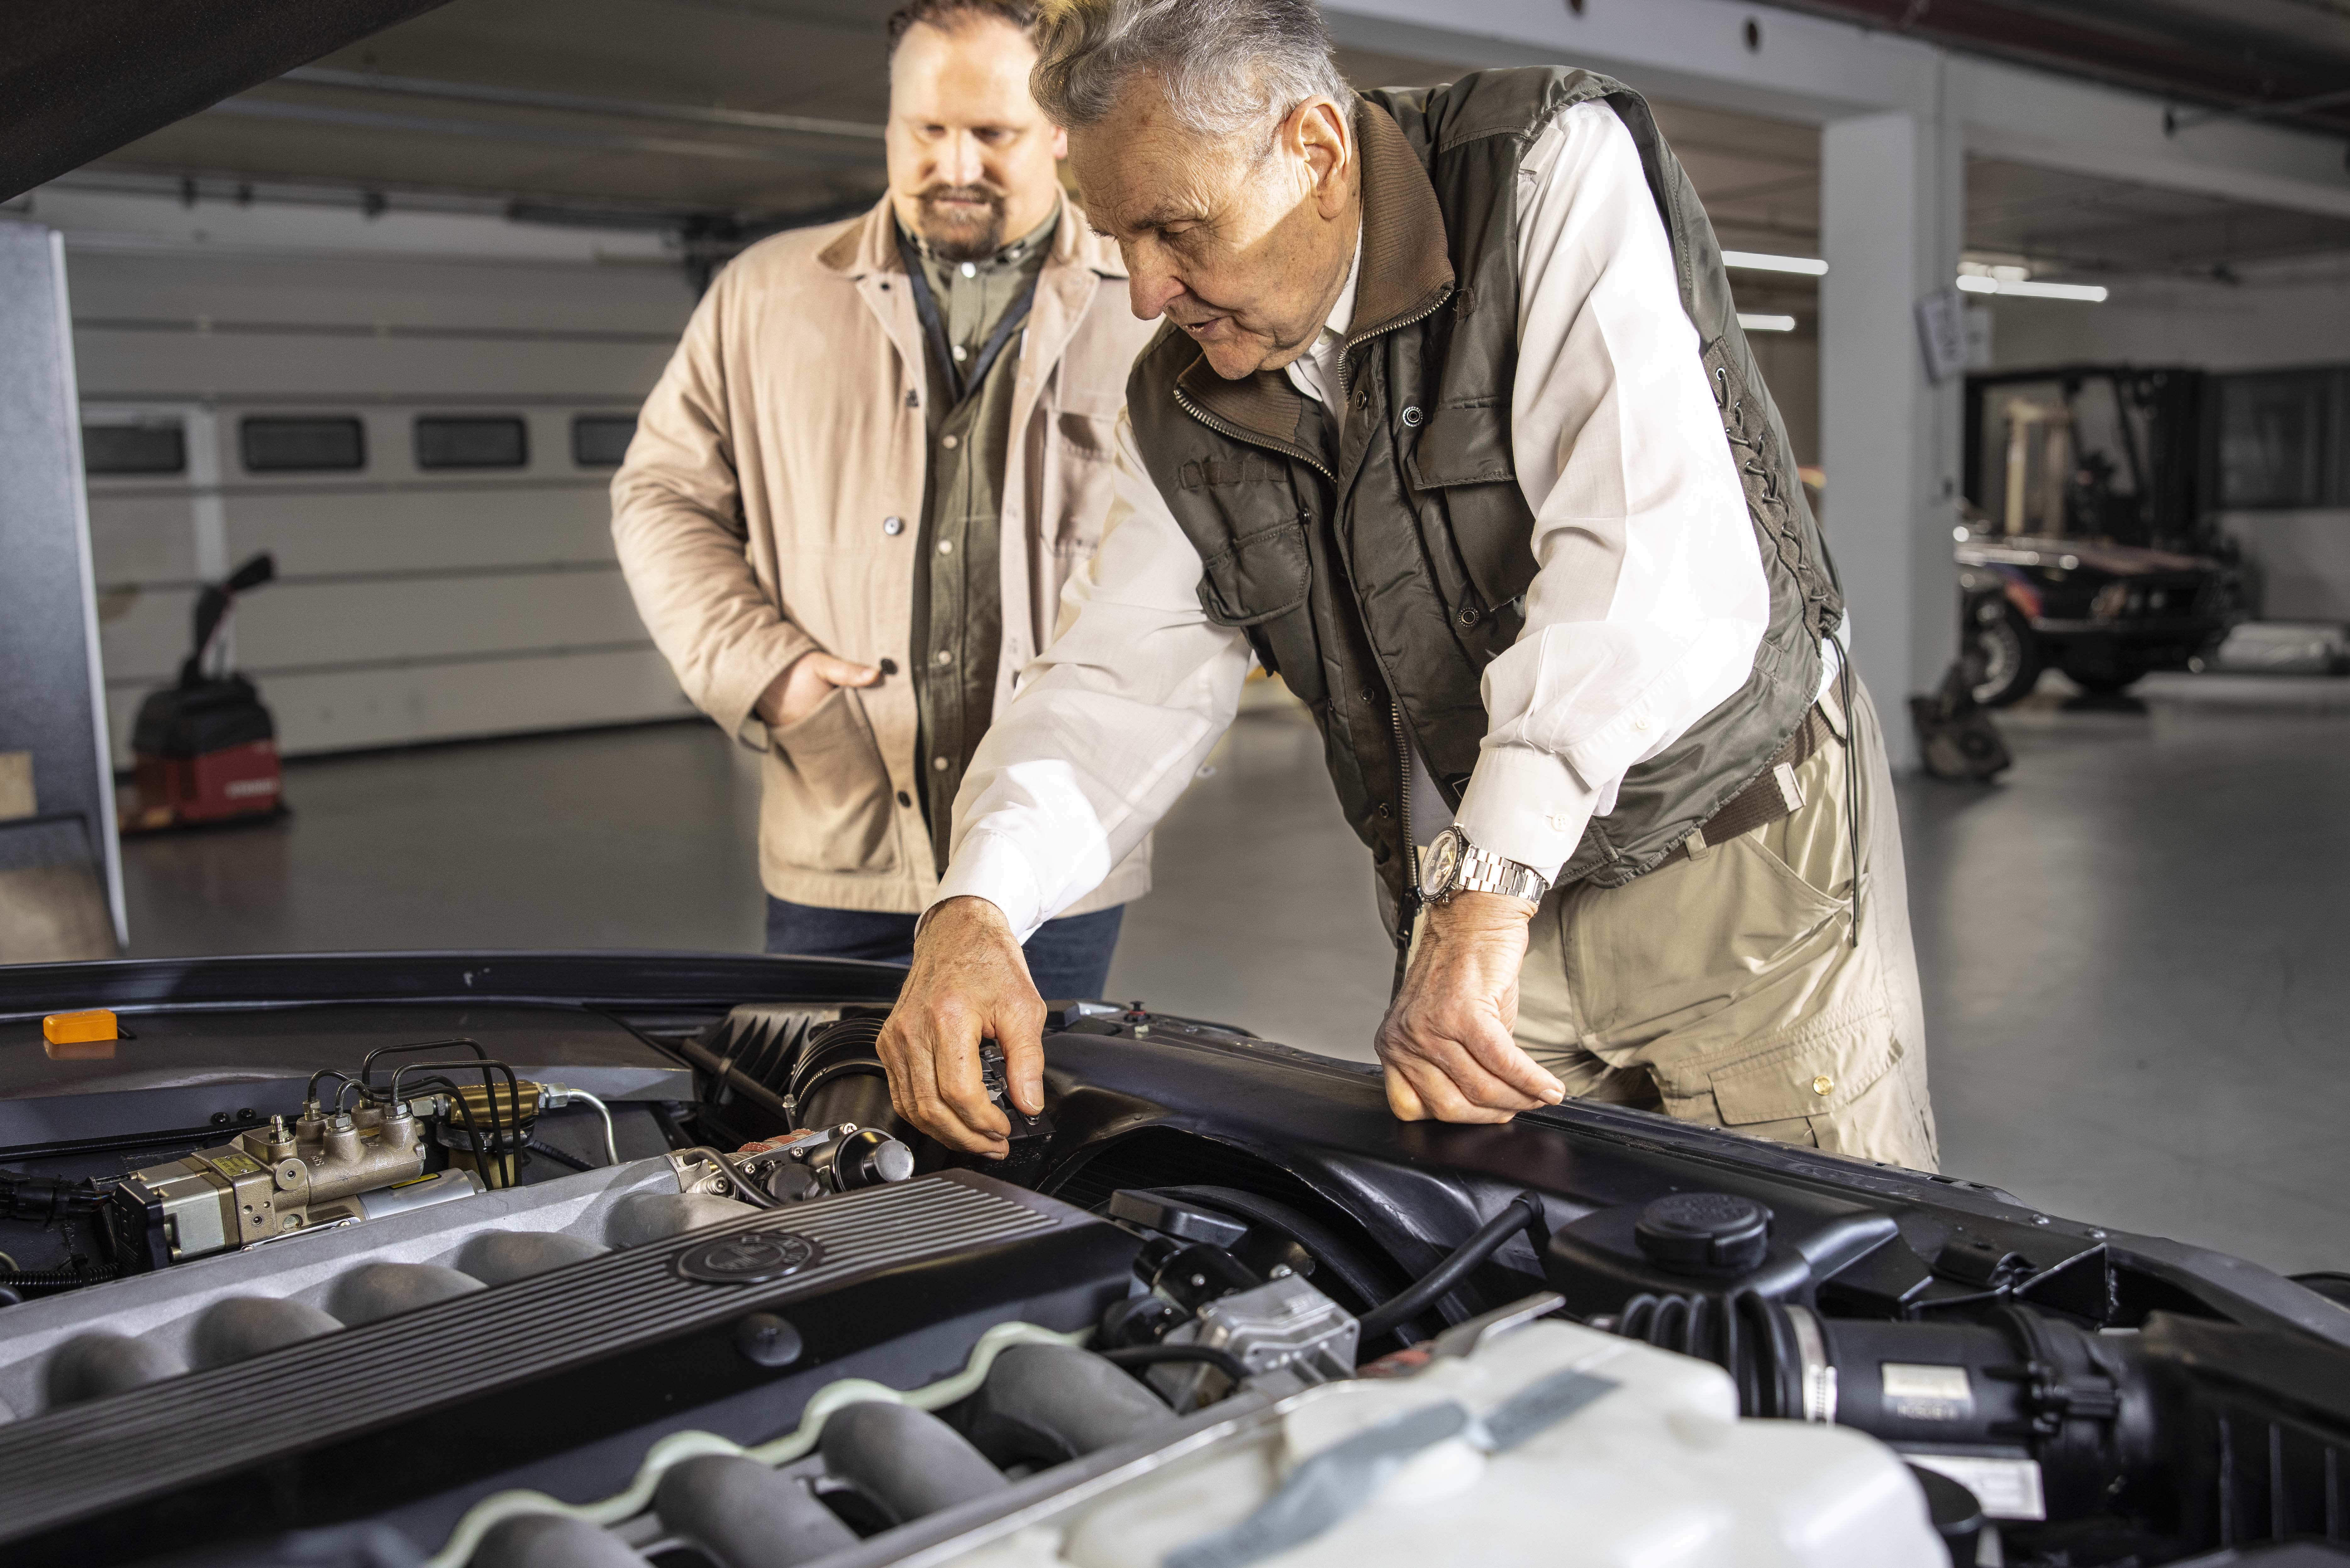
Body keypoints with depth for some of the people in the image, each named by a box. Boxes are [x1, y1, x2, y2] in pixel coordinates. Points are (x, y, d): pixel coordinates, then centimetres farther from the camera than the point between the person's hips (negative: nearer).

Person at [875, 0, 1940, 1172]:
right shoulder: (1184, 405, 2)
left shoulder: (1562, 171, -18)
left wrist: (1487, 895, -37)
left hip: (1747, 858, -4)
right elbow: (1126, 681, -1)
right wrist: (974, 909, -20)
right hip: (1478, 906, 5)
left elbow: (1655, 557, -31)